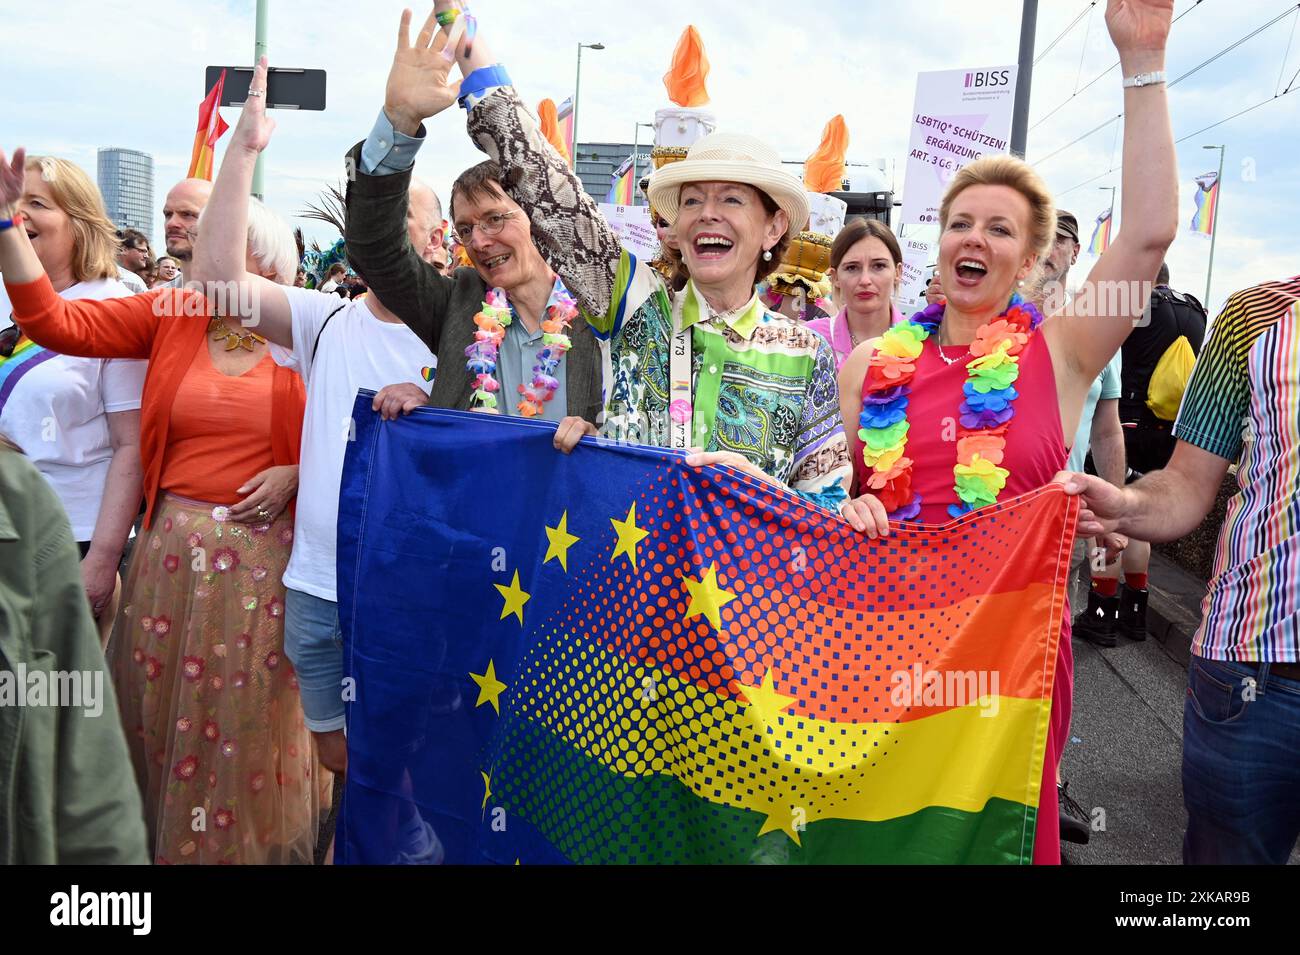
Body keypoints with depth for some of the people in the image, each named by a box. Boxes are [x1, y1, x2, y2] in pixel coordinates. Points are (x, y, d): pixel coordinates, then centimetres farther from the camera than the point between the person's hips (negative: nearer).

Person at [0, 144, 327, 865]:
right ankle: (163, 838, 35)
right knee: (160, 709, 13)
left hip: (265, 553, -2)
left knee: (251, 718, 8)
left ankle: (253, 841, 30)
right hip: (172, 548, 3)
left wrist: (298, 474, -12)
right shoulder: (172, 314, 3)